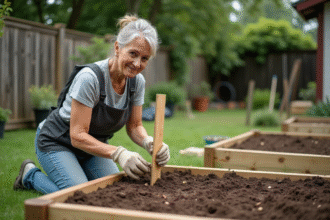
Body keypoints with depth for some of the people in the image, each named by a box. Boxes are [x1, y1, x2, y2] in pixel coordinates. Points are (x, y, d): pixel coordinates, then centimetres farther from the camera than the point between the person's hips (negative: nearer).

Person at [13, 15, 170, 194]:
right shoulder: (89, 78, -32)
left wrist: (150, 143, -28)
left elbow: (134, 126, -5)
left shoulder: (137, 81, -12)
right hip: (56, 143, -6)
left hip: (93, 145, 7)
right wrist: (118, 153, -44)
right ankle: (31, 175, 6)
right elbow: (78, 136, -31)